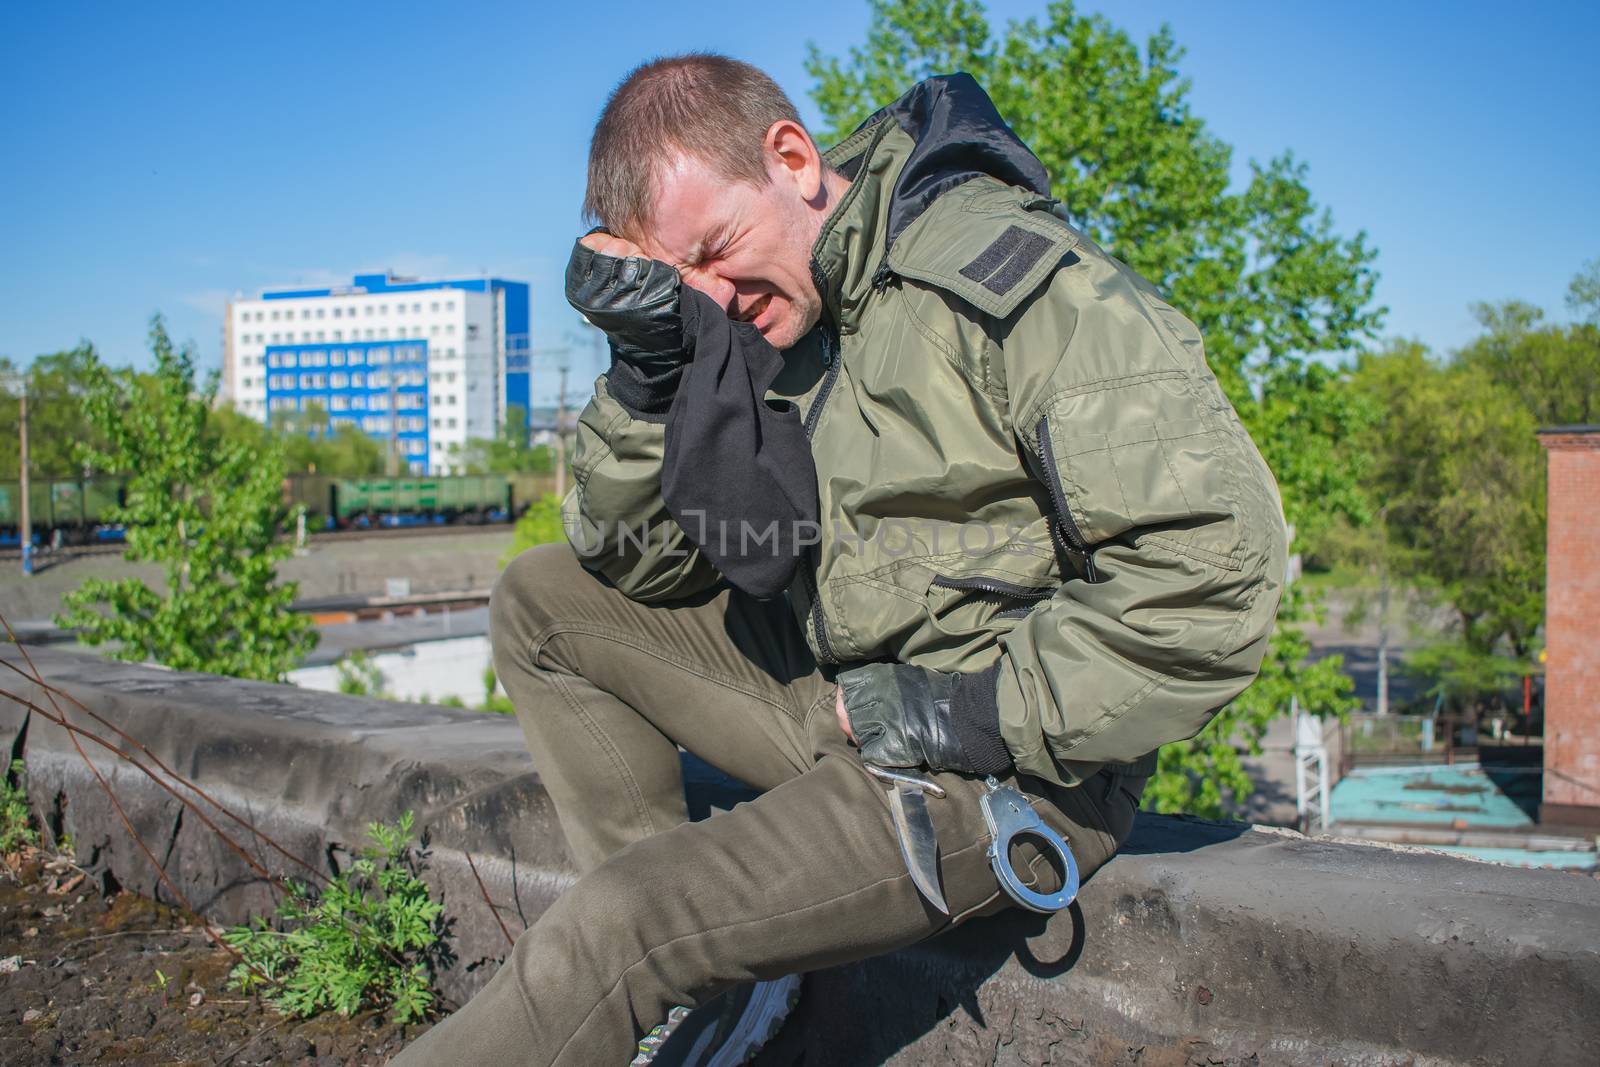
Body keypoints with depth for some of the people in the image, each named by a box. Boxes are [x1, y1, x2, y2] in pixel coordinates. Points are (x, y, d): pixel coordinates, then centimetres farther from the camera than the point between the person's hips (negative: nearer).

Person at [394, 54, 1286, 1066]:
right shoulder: (756, 313, 4)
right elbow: (636, 562, 5)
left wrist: (970, 712, -21)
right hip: (842, 691, 8)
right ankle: (690, 945, 1)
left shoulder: (1010, 279, -20)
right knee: (542, 598, 5)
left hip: (1003, 765, -8)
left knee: (613, 928, -21)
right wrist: (647, 364, -11)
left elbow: (1216, 571, -25)